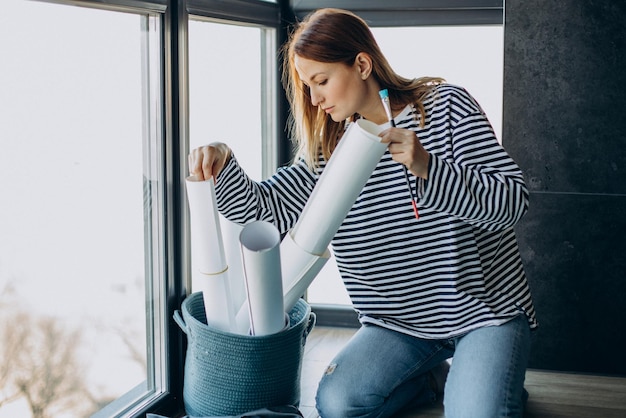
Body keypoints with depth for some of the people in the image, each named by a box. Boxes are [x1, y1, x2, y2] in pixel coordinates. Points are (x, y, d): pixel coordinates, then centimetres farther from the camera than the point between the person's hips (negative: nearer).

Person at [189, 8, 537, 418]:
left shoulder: (446, 106, -9)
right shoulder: (327, 148, 4)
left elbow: (512, 201, -18)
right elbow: (262, 209, 0)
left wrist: (427, 168, -34)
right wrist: (222, 163, -20)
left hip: (484, 307, -4)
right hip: (401, 321, 4)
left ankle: (486, 384, 11)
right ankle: (439, 378, 11)